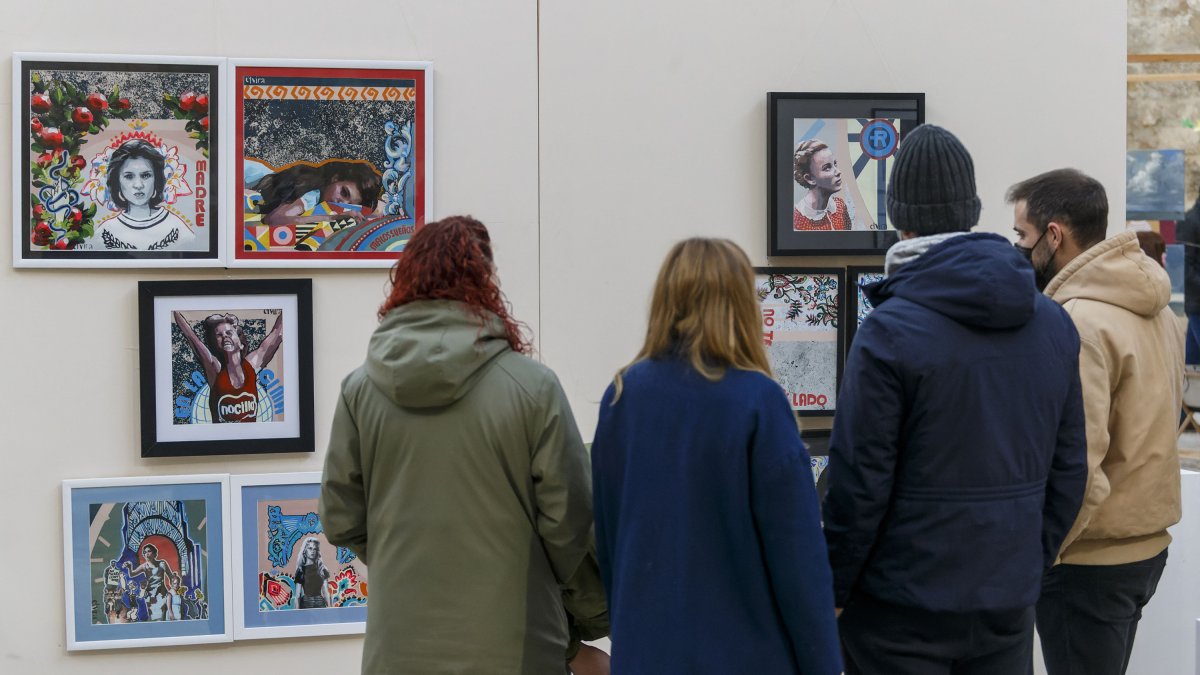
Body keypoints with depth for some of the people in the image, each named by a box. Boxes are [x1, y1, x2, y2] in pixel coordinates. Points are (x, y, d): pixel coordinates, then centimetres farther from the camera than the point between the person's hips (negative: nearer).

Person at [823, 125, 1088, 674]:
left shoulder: (890, 331, -15)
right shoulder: (1054, 324, 3)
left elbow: (859, 483, -15)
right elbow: (1067, 472, 8)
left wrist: (831, 592, -3)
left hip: (902, 610, -5)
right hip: (1009, 604, 5)